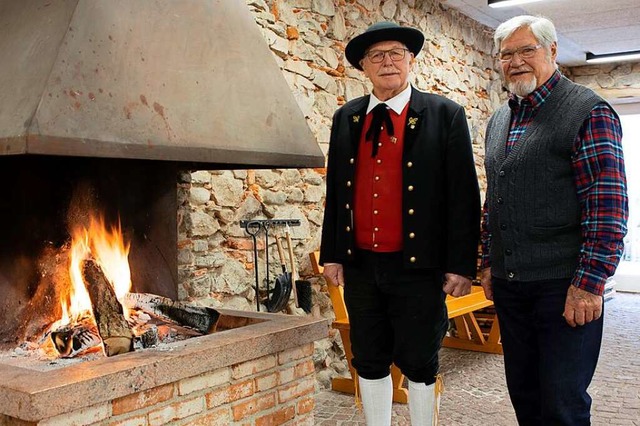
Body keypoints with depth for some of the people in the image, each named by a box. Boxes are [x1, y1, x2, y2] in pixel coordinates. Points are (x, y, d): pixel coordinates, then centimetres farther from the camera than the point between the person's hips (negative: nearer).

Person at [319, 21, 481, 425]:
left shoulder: (445, 115, -2)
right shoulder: (346, 118, 9)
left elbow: (463, 194, -5)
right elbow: (335, 191, 11)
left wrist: (461, 264, -9)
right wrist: (331, 253, 7)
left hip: (417, 266, -3)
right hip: (359, 264, 4)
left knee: (420, 365, 7)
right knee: (369, 363, 13)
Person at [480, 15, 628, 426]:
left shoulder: (589, 112, -8)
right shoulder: (499, 121, 14)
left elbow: (608, 205, -14)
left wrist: (589, 284, -18)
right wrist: (489, 263, 17)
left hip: (564, 284, -6)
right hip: (508, 283, 7)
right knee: (523, 392, 16)